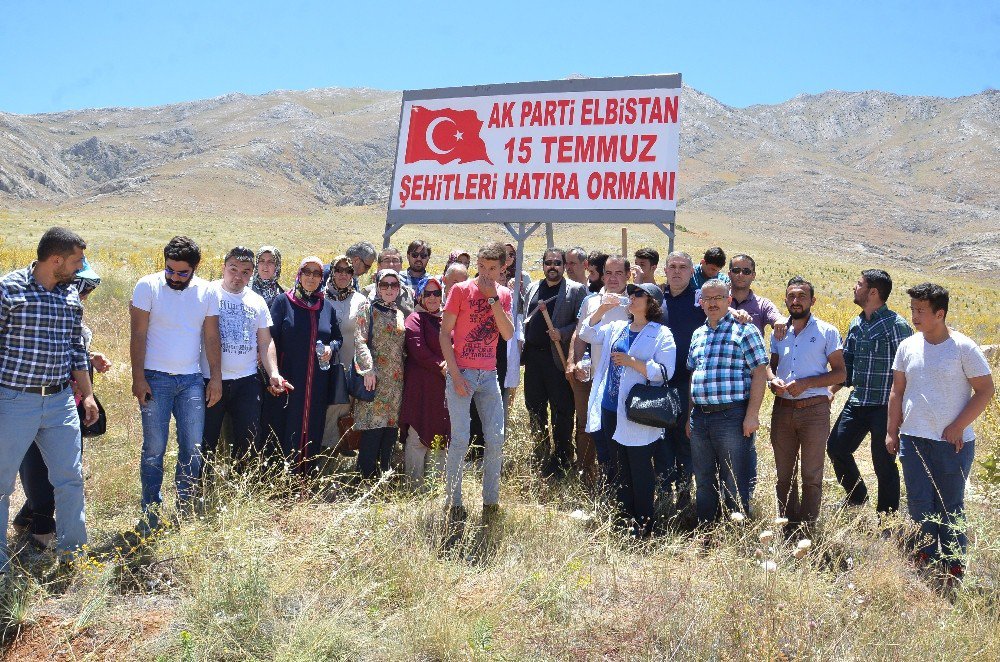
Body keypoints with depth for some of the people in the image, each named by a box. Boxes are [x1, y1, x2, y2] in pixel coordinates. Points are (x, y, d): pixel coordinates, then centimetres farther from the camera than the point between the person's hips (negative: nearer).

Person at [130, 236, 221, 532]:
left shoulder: (206, 292, 4)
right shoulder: (148, 286, -4)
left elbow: (212, 338, 7)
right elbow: (138, 335, -5)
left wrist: (216, 377, 2)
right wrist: (138, 378, -9)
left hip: (192, 380, 3)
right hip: (155, 379, -3)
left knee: (193, 449, 3)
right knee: (154, 449, -1)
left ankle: (185, 509, 16)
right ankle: (151, 512, 10)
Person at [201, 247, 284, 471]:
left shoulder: (257, 301, 10)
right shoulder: (208, 293, -2)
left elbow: (265, 342, 14)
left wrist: (273, 373, 1)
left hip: (246, 380, 4)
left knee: (250, 440, 5)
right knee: (205, 441, 3)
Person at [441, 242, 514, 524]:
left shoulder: (504, 295, 9)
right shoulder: (461, 290, -2)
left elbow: (508, 334, -4)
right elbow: (445, 334, -4)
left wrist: (493, 298, -10)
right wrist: (455, 374, -11)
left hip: (489, 375, 4)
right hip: (461, 373, -4)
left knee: (496, 440, 4)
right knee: (460, 440, -5)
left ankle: (491, 501, 15)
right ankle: (453, 503, 5)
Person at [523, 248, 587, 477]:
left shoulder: (576, 290, -1)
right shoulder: (532, 288, 15)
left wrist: (562, 334, -19)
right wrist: (522, 346, 8)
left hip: (558, 357, -5)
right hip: (533, 356, 5)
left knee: (562, 410, -1)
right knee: (534, 407, 12)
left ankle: (561, 461, 8)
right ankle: (540, 454, 25)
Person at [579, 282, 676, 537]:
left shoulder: (661, 334, -6)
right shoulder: (616, 328, 14)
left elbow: (665, 372, -14)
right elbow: (587, 334, 10)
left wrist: (632, 362, -20)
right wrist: (601, 310, -2)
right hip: (611, 408, 7)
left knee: (640, 467, 1)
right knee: (621, 466, 16)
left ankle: (643, 522, 12)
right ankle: (625, 515, 28)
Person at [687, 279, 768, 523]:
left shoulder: (744, 330, -3)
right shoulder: (698, 334, 16)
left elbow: (760, 372, -9)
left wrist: (752, 415, -15)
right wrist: (690, 416, 16)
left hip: (732, 417, -6)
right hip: (699, 418, 6)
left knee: (734, 485, 0)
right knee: (704, 483, 14)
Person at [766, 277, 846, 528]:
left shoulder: (826, 332, -2)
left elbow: (840, 373, -4)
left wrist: (806, 383, -17)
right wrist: (772, 379, -4)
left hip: (814, 410, -4)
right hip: (782, 410, 4)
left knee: (811, 476, 2)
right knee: (784, 474, 10)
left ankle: (808, 527, 10)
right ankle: (788, 525, 21)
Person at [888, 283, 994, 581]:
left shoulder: (964, 348, -9)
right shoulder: (908, 346, 4)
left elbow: (986, 390, -6)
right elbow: (897, 391, 12)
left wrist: (957, 427, -11)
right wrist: (892, 430, 10)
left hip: (953, 443, -4)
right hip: (913, 439, 4)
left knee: (950, 507, 6)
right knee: (919, 503, 9)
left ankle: (955, 567, 21)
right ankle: (926, 557, 26)